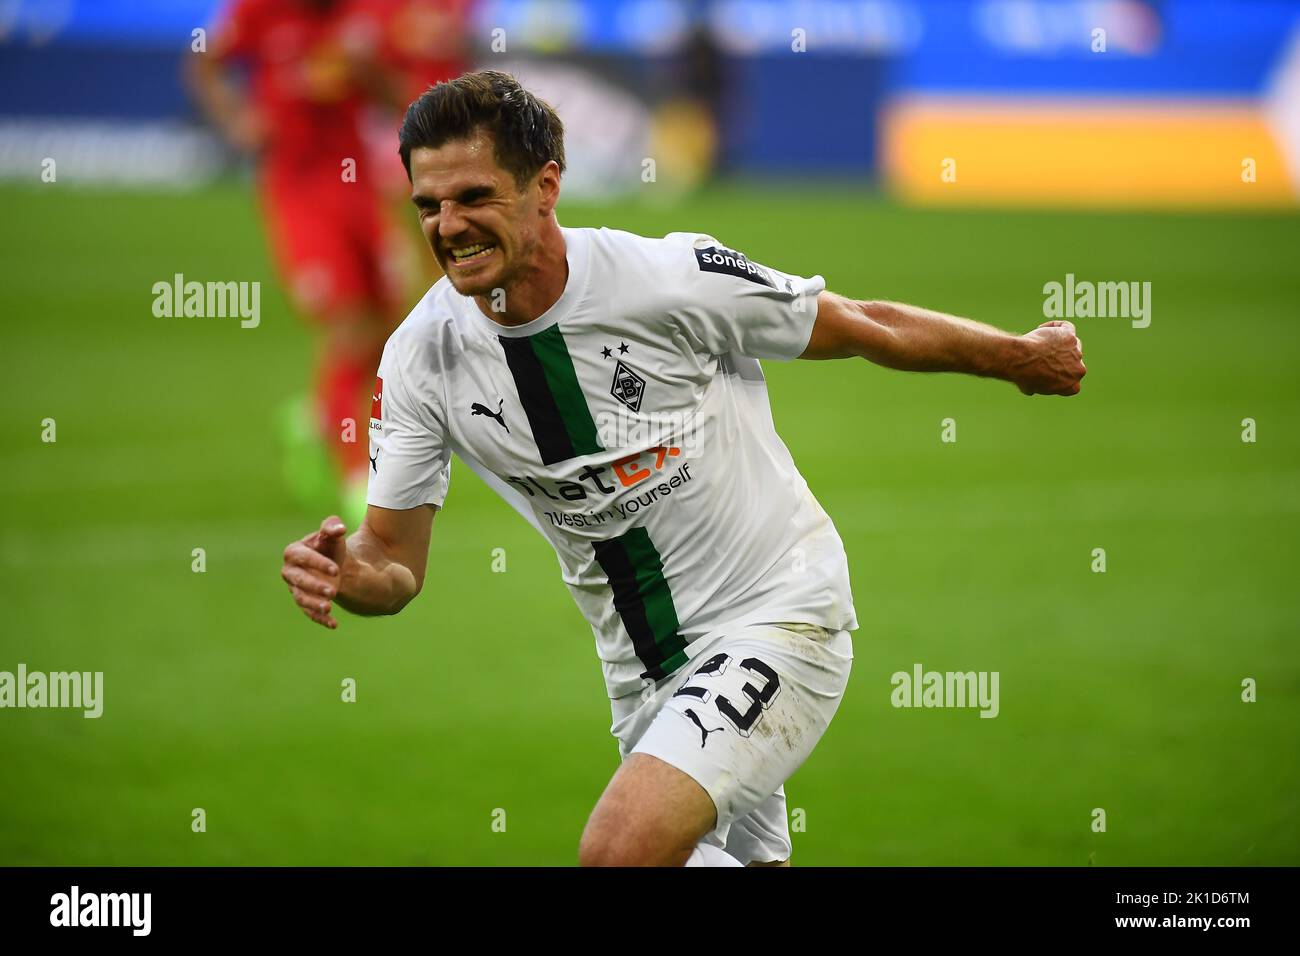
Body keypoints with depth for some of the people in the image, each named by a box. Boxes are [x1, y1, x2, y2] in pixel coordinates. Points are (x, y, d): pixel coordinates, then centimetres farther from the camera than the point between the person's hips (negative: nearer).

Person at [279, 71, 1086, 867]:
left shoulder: (673, 281, -20)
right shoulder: (421, 359, -9)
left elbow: (867, 329, -5)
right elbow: (396, 561, -2)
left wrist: (1020, 357, 7)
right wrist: (346, 575, -26)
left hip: (778, 616, -6)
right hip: (645, 673, 6)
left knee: (622, 849, -26)